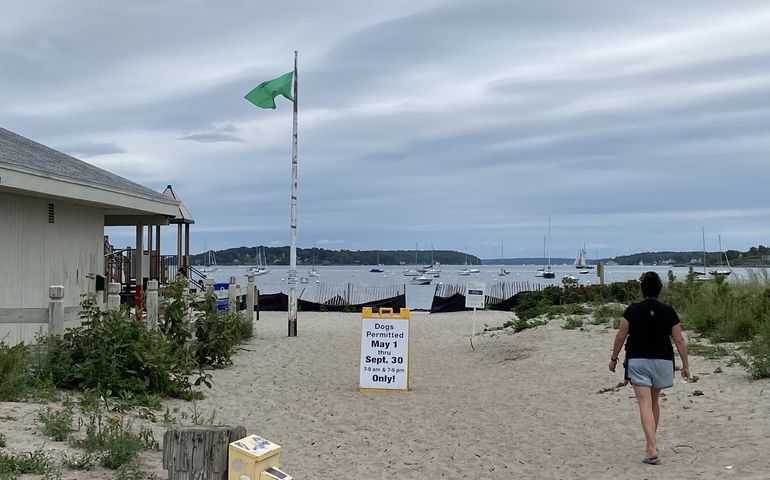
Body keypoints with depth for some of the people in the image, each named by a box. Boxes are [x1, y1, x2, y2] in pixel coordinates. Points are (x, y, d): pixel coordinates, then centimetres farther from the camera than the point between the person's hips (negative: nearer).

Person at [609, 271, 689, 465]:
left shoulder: (633, 310, -7)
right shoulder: (669, 312, -2)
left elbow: (621, 337, -4)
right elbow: (679, 340, 0)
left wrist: (613, 358, 9)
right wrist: (685, 365, 8)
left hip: (637, 361, -3)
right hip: (662, 361, 3)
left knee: (645, 404, -6)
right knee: (654, 401, 21)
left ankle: (652, 451, -17)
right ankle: (652, 443, 34)